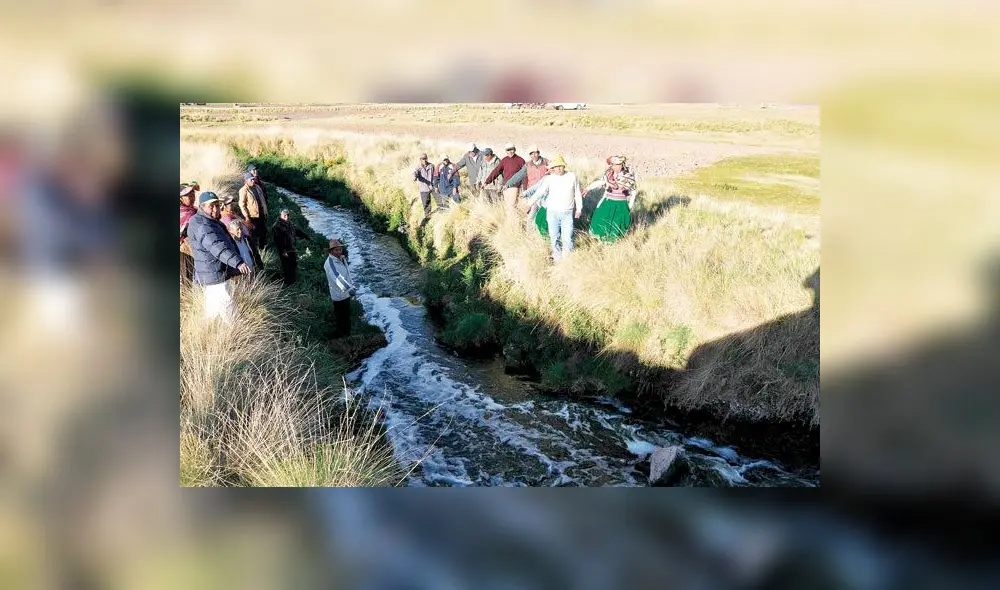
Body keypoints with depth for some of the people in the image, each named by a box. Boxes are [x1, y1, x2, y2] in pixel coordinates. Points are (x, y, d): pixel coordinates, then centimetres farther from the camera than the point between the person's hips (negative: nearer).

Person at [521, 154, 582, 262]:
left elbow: (577, 194, 10)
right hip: (552, 213, 1)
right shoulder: (549, 178, 2)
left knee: (567, 237, -6)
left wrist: (579, 208, 11)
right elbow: (539, 192, 2)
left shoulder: (572, 177, 2)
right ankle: (557, 257, 20)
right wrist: (529, 204, -3)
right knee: (554, 237, 6)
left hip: (567, 213, -1)